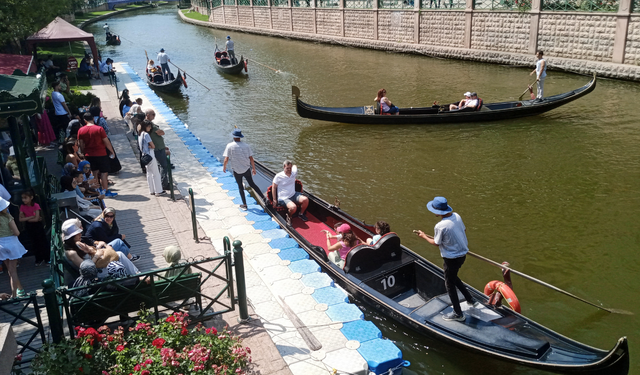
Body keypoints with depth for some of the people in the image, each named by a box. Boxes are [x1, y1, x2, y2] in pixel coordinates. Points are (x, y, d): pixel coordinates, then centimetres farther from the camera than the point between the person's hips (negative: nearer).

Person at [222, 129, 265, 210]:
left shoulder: (230, 146, -11)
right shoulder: (246, 146, -5)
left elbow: (226, 159, -12)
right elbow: (251, 158, -3)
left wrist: (224, 166, 6)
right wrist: (253, 168, 8)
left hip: (236, 170, -2)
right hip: (246, 169, 2)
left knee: (240, 187, 12)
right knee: (252, 184, 17)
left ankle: (244, 205, 18)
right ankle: (263, 198, 14)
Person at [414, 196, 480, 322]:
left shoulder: (440, 226, -28)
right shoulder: (457, 216, -6)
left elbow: (436, 243, -14)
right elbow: (464, 230, 10)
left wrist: (424, 236, 1)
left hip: (452, 258, -8)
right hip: (463, 254, 8)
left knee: (449, 284, 11)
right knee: (453, 277, 29)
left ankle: (458, 314, 23)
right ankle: (471, 300, 33)